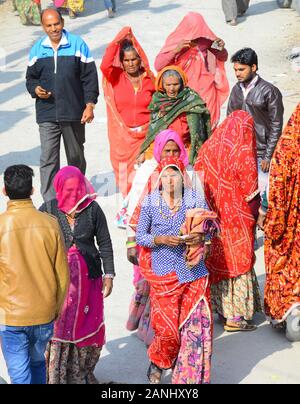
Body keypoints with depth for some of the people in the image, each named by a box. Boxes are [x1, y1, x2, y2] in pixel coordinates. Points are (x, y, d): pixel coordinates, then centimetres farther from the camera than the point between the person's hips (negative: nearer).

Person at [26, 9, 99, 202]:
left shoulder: (77, 44, -1)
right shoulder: (37, 49, 6)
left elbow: (89, 76, -1)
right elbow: (31, 77, 16)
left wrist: (89, 105, -7)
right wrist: (35, 89, -7)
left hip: (74, 113, -1)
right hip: (47, 115, 1)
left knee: (76, 156, 14)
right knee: (48, 159, -6)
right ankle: (50, 202, -4)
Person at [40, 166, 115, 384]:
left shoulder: (93, 209, -4)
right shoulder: (48, 210, -5)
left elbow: (105, 243, 3)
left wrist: (109, 275, 1)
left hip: (88, 277, 1)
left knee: (87, 325, 8)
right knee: (57, 327, -1)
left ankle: (83, 373, 27)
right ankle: (56, 376, 13)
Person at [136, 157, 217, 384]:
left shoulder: (196, 201, 1)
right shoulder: (150, 203, 1)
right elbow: (140, 236, 2)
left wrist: (201, 237, -15)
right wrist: (161, 240, -15)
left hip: (193, 271, 1)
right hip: (163, 273, -1)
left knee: (197, 323, -2)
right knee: (167, 326, -1)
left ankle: (192, 374, 14)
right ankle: (157, 363, 29)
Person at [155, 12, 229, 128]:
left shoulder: (207, 42, -6)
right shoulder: (175, 42, -11)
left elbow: (223, 58, 10)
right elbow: (158, 66, -17)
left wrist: (222, 48, -13)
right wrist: (176, 50, -29)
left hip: (205, 96, 2)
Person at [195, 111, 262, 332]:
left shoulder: (208, 147, 2)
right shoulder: (244, 152, -14)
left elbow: (198, 178, 7)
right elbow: (251, 191, -12)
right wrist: (257, 213, 3)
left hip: (212, 214, 6)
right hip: (236, 217, -6)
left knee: (219, 261, 16)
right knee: (238, 260, 4)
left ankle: (223, 310, 23)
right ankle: (235, 316, 4)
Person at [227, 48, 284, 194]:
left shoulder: (269, 91, -7)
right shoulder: (236, 90, 10)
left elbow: (276, 126, -7)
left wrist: (268, 157, -11)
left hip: (260, 154, -5)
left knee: (261, 192, -7)